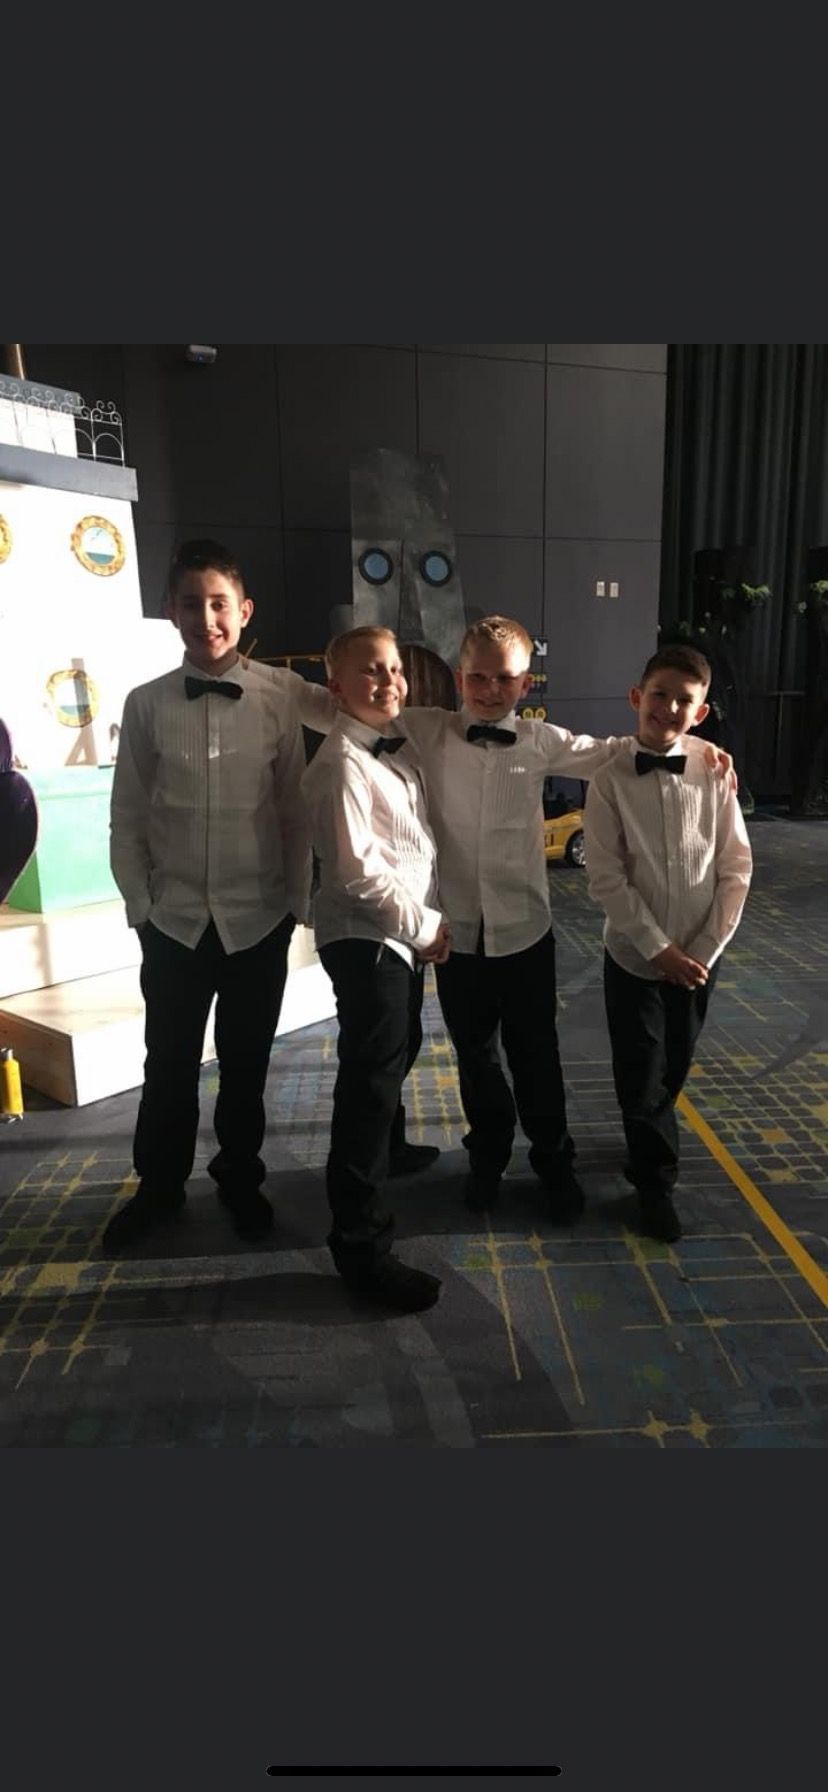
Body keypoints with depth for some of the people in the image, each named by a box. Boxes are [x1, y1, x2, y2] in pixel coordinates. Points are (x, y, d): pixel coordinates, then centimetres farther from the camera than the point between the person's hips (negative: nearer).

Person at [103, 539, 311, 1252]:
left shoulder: (277, 700, -5)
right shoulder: (146, 704, -2)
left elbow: (295, 811, -2)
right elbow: (128, 819, 2)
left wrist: (297, 903, -1)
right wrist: (140, 906, 1)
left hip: (259, 918, 0)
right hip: (174, 921, 1)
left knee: (246, 1062, 14)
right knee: (170, 1064, 13)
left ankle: (240, 1179, 36)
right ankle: (160, 1185, 36)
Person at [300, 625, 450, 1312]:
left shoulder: (403, 744, 8)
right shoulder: (343, 763, -18)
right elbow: (358, 870, -23)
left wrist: (431, 920, 6)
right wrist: (425, 925, -15)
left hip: (406, 932, 9)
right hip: (365, 938, -9)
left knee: (400, 1051, 27)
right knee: (370, 1079, -7)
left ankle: (389, 1146, 54)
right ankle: (361, 1247, 3)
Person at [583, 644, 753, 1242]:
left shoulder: (715, 774, -6)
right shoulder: (610, 780, -11)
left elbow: (736, 869, -3)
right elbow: (607, 880, -12)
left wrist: (704, 949, -8)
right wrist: (660, 949, -14)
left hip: (699, 956, 2)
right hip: (634, 955, -2)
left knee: (672, 1073, 18)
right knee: (642, 1078, 6)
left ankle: (644, 1148, 46)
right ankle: (657, 1182, 29)